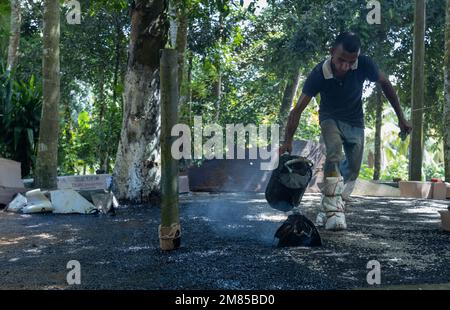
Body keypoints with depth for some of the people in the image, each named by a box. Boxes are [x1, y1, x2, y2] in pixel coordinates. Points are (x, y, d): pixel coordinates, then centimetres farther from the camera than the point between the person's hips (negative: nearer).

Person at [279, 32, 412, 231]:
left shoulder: (364, 65, -27)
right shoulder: (319, 74, -30)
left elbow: (385, 84, -8)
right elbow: (298, 109, -27)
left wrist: (401, 117, -6)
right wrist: (287, 141, -33)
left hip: (355, 122, 3)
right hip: (330, 118, -3)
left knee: (352, 169, 2)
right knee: (334, 151, -32)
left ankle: (327, 210, 16)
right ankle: (334, 210, -33)